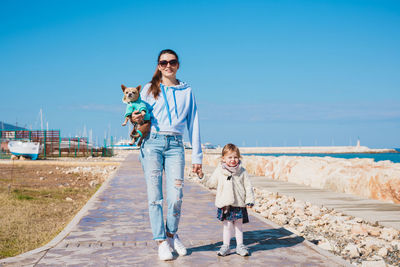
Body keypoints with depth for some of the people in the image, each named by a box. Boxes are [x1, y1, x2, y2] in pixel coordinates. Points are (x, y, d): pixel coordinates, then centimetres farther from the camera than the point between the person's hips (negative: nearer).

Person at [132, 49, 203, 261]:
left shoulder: (186, 91, 15)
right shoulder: (149, 89, 13)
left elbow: (193, 124, 14)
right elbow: (140, 116, 16)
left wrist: (197, 156, 8)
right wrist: (135, 119, -11)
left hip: (175, 145, 0)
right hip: (152, 143, 0)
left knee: (176, 196, -8)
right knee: (155, 195, -4)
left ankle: (172, 235, 16)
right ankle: (161, 242, 5)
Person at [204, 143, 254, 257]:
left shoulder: (242, 171, 2)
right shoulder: (219, 171, 1)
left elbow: (248, 186, 4)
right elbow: (211, 183, 13)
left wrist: (250, 200, -2)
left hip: (239, 204, 1)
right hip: (225, 204, 0)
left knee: (238, 225, 9)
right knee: (227, 226, 4)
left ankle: (240, 245, 20)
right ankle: (226, 246, 15)